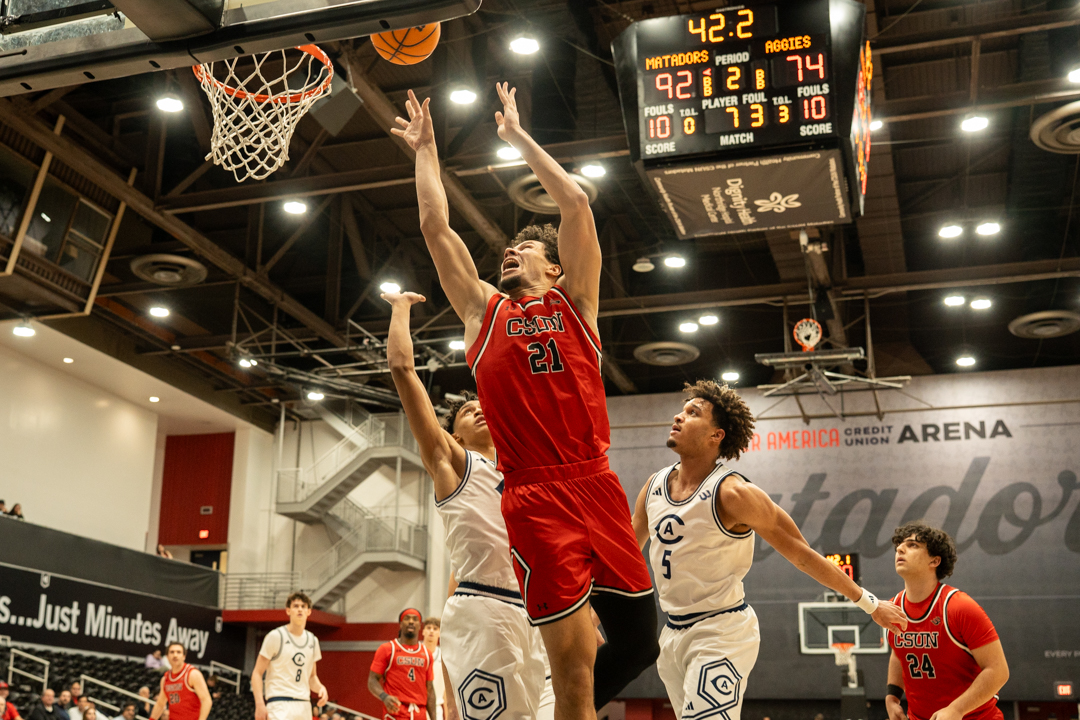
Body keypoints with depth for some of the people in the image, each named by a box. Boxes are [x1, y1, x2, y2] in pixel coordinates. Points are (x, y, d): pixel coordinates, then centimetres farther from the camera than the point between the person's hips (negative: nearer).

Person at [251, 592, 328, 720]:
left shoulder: (313, 641, 13)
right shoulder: (275, 636, -5)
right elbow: (257, 673, -5)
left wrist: (320, 688, 1)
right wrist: (259, 704, -17)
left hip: (304, 705, 6)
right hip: (280, 704, -6)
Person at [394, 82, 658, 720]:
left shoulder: (573, 302, 14)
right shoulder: (484, 310, 15)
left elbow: (575, 202, 8)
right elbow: (436, 226, 12)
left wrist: (518, 134, 16)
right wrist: (426, 150, 22)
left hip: (598, 488, 2)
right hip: (535, 500, -2)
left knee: (639, 640, 6)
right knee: (573, 661, -6)